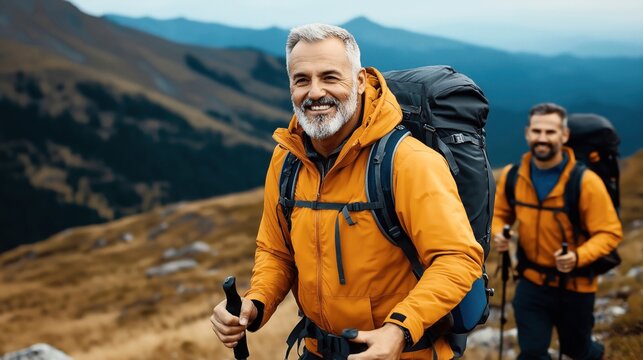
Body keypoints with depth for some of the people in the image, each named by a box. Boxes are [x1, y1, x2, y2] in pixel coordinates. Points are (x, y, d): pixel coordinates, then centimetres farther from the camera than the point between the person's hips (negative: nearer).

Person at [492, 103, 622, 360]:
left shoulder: (586, 182, -21)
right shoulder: (512, 176, -9)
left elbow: (610, 232, -16)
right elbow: (500, 214, 7)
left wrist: (578, 257, -32)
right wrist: (498, 234, -15)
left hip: (575, 285, -2)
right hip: (532, 281, 2)